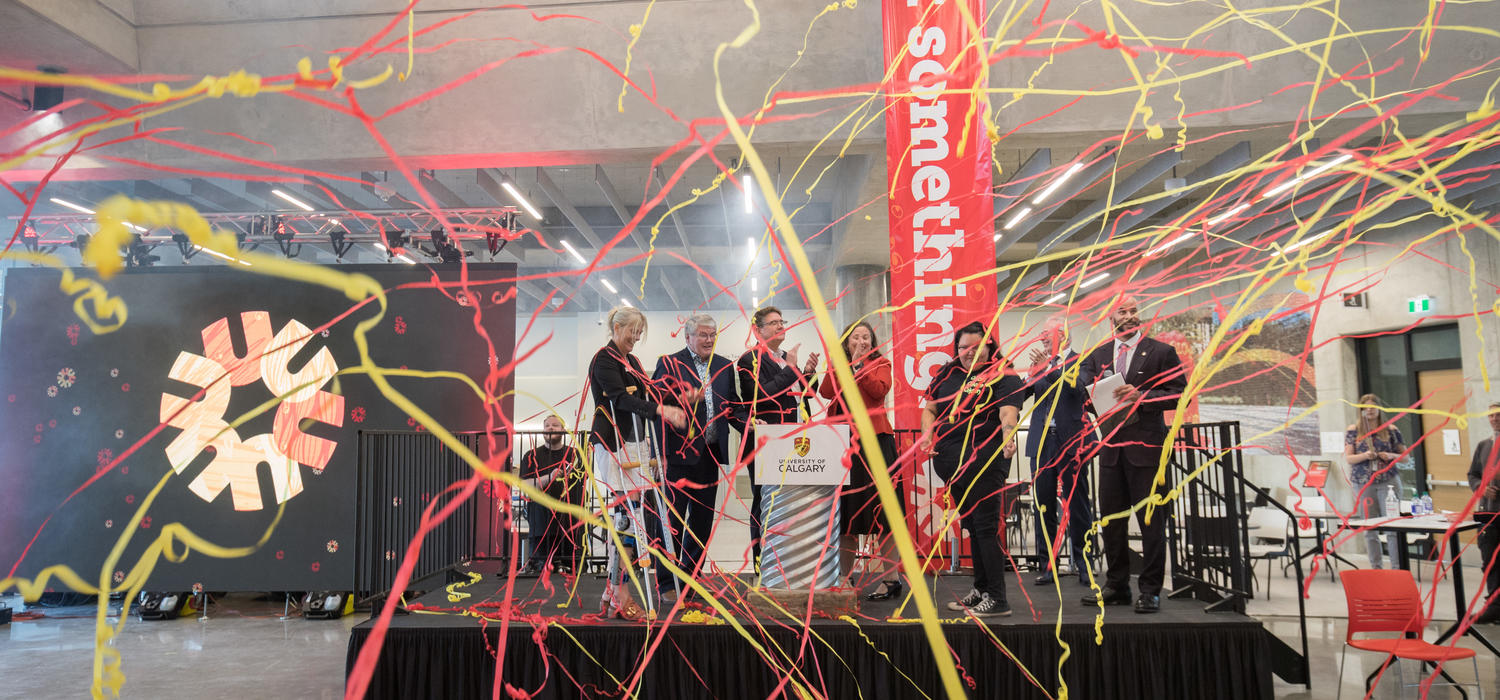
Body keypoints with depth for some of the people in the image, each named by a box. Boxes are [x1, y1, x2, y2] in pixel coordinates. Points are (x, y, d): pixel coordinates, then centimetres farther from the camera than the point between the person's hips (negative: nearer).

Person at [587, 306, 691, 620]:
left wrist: (679, 400, 2)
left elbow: (649, 396, 18)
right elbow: (621, 399, -23)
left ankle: (614, 591, 11)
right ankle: (619, 595, -5)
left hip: (633, 444, 9)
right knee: (631, 516, -12)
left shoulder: (631, 361, 20)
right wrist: (661, 410, -34)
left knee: (628, 517, 5)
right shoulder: (604, 359, -8)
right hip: (613, 446, -9)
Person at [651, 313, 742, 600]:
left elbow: (731, 407, 13)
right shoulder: (669, 363, -2)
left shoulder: (725, 366, 13)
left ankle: (692, 575, 27)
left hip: (709, 454, 6)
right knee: (672, 516, 0)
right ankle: (666, 582, 10)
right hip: (678, 452, -5)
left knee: (703, 516, 12)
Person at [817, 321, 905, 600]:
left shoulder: (880, 363, 7)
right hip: (841, 442, 4)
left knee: (881, 509, -5)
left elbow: (880, 390, -13)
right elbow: (826, 392, -2)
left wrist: (859, 364, -10)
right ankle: (844, 578, 19)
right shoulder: (836, 365, 17)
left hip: (873, 440, -4)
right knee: (844, 511, 9)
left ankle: (891, 578, 0)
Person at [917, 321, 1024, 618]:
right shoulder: (947, 374, 13)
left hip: (984, 462, -6)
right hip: (952, 463, 6)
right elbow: (930, 408, 17)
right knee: (971, 526, 15)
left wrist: (1008, 437, -37)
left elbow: (1008, 412, -18)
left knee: (985, 527, -5)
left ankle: (997, 598, 2)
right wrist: (927, 434, -1)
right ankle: (980, 590, 26)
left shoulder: (1003, 377, -3)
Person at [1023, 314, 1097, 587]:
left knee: (1077, 504, 4)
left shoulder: (1080, 361, -1)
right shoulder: (1039, 363, 11)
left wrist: (1049, 365, -27)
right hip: (1042, 442, 4)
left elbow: (1077, 386, -21)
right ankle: (1048, 565, 14)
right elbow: (1020, 395, 2)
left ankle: (1083, 564, 14)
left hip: (1071, 441, -4)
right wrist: (1032, 372, -15)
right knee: (1043, 505, 6)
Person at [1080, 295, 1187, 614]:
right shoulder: (1097, 355, 13)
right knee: (1111, 518, 10)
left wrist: (1141, 396, -16)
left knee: (1151, 520, 0)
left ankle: (1150, 590, 10)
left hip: (1146, 446, -4)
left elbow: (1180, 394, -5)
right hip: (1111, 447, 4)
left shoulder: (1161, 352, 1)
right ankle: (1116, 586, 22)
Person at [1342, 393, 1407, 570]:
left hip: (1389, 480, -1)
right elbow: (1348, 459, 3)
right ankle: (1376, 567, 10)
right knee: (1370, 529, 2)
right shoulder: (1353, 431, 6)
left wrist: (1391, 456, -9)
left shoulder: (1391, 429, 6)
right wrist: (1365, 455, -15)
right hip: (1363, 483, 1)